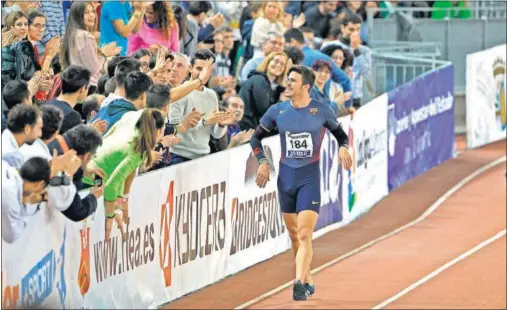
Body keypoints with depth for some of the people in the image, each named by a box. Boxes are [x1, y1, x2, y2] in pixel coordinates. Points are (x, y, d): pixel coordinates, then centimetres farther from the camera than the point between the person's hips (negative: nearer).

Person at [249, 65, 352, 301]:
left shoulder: (322, 111, -4)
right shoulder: (277, 111, 1)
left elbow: (340, 133, 12)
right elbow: (256, 137, 13)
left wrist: (343, 148, -8)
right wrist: (262, 162, 0)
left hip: (310, 177, -4)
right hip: (286, 176, 4)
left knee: (304, 235, -15)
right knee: (294, 235, 10)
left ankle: (300, 284, -19)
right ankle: (307, 282, 24)